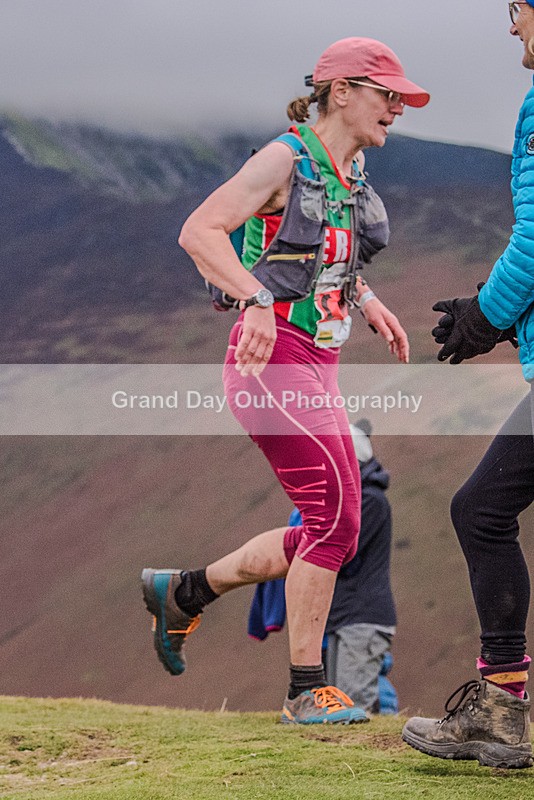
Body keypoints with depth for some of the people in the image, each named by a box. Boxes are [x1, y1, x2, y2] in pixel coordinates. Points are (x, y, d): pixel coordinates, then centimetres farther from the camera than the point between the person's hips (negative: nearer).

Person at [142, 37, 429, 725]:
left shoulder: (350, 171, 15)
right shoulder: (286, 159, -9)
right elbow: (199, 231, -19)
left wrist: (364, 299, 17)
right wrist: (257, 300, -32)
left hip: (316, 368, 9)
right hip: (272, 359, -9)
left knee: (329, 529, 8)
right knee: (335, 516, -15)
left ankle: (182, 592, 24)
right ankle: (307, 690, -8)